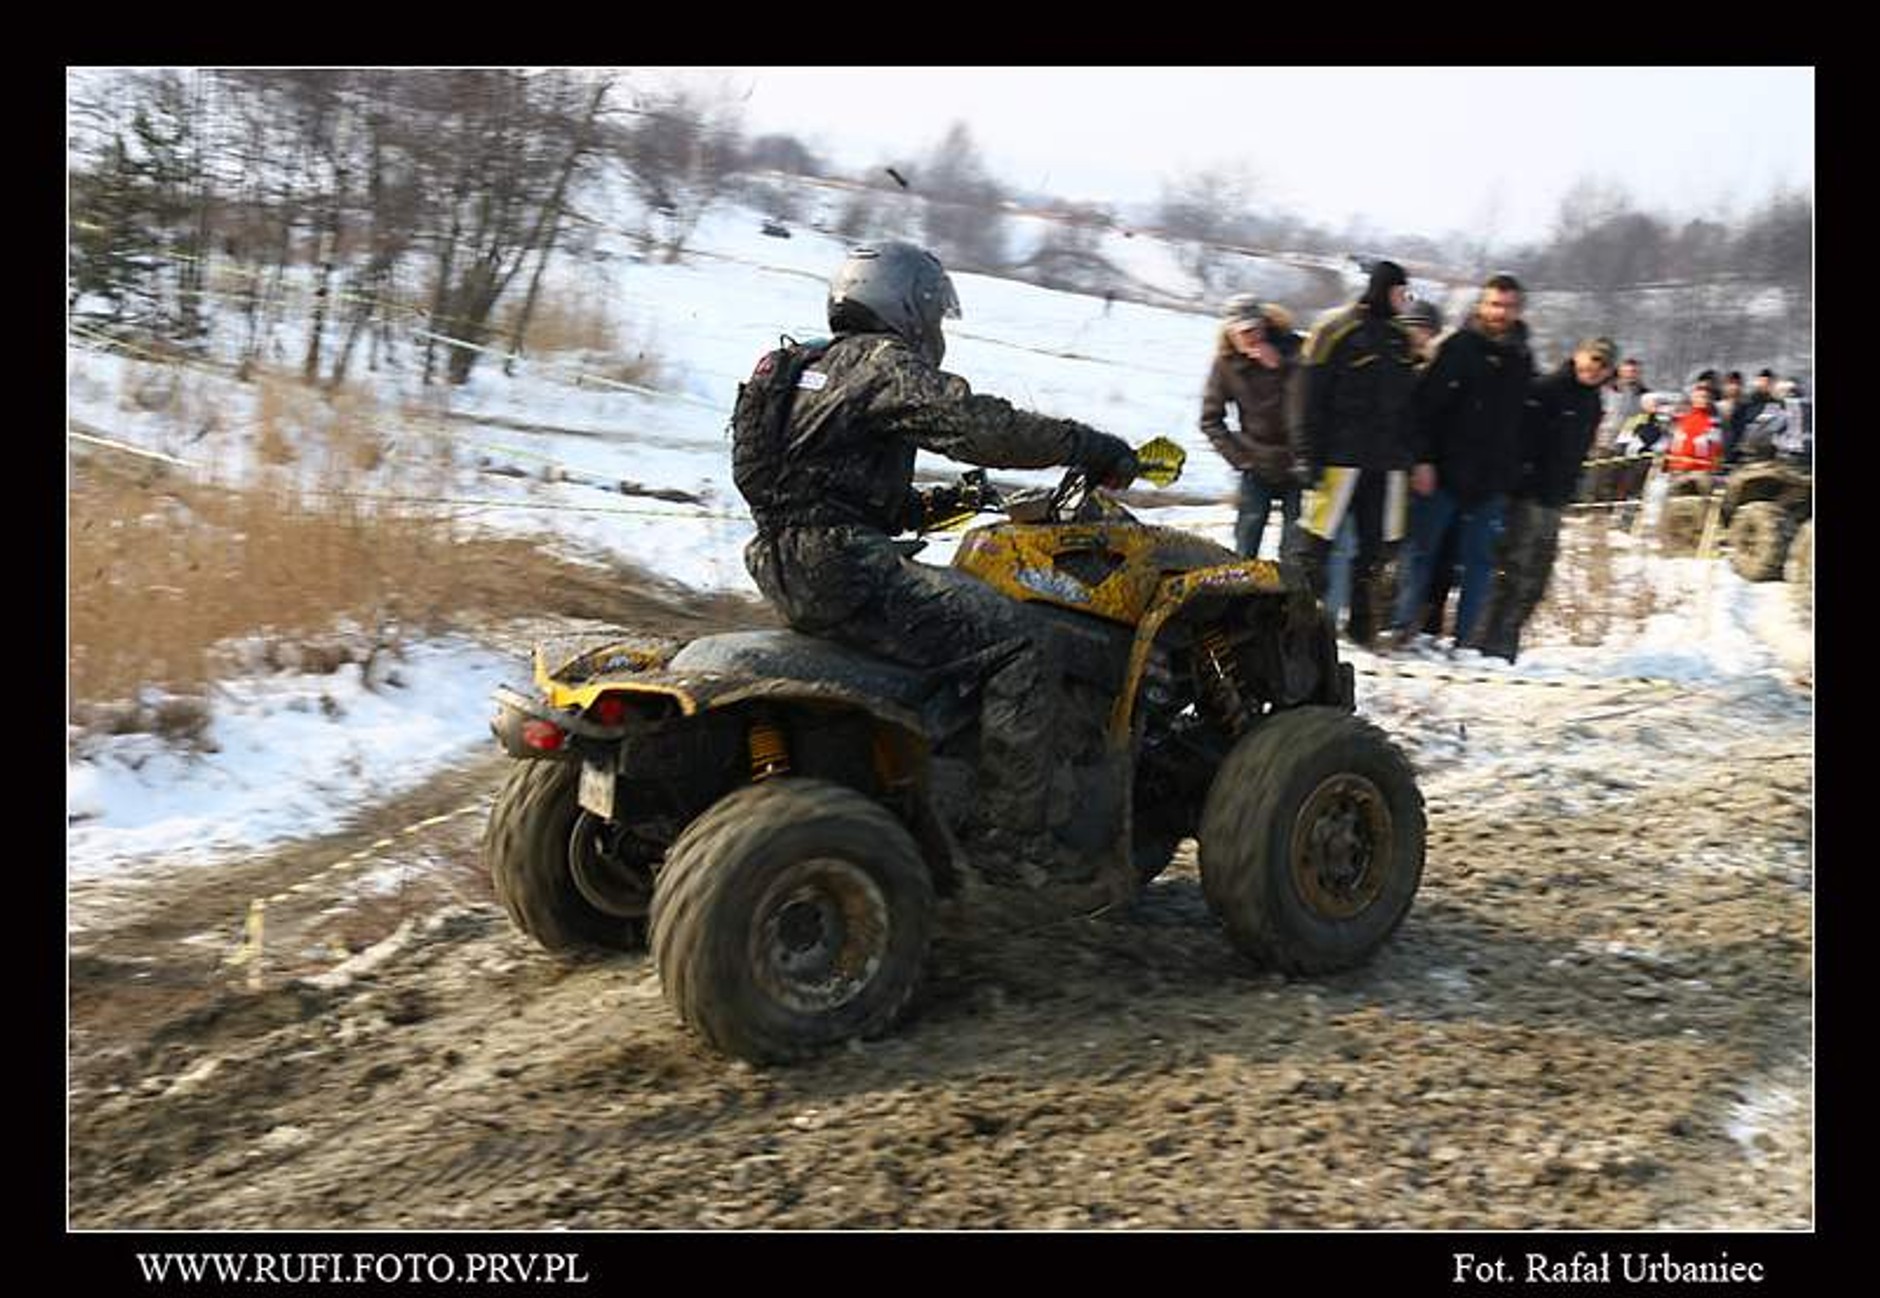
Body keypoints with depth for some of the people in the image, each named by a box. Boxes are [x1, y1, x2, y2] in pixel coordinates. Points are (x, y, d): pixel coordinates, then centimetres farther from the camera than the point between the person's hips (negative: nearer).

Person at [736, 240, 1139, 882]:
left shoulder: (810, 367, 25)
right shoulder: (885, 363, -5)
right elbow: (980, 425, -18)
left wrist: (923, 506, 20)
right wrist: (1090, 446, -10)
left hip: (786, 572, 11)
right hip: (844, 569, -11)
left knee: (959, 597, 30)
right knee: (1014, 643, -13)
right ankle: (1014, 838, -13)